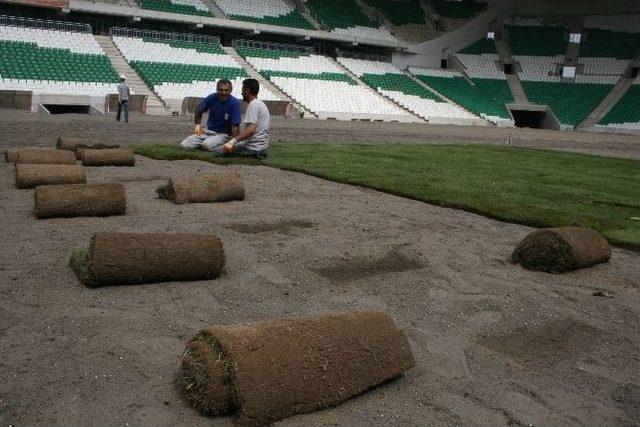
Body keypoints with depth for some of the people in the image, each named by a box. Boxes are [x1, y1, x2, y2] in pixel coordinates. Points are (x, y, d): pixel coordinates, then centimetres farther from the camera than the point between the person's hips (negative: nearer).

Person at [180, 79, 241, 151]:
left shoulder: (235, 103, -16)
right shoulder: (212, 98, -4)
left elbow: (235, 126, -21)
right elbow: (199, 111, 14)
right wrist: (198, 125, 2)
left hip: (223, 134, -4)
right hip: (208, 131, 4)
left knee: (207, 145, -34)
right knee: (184, 145, -12)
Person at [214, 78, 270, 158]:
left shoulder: (253, 105, -14)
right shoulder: (261, 104, 18)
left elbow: (251, 129, -27)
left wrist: (234, 140, -32)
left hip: (253, 147, -10)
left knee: (216, 151, -10)